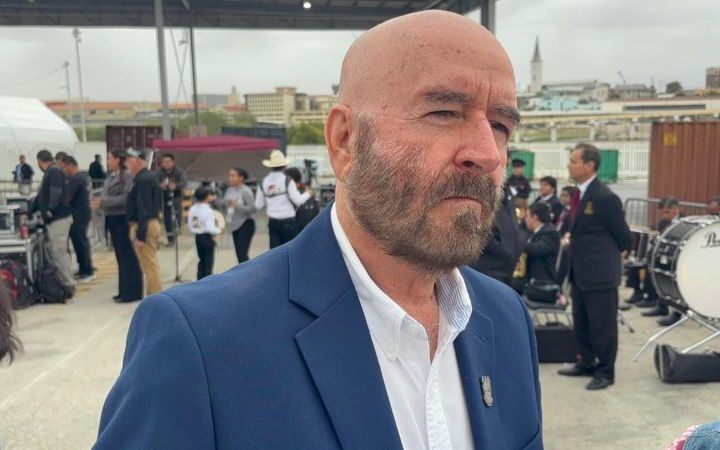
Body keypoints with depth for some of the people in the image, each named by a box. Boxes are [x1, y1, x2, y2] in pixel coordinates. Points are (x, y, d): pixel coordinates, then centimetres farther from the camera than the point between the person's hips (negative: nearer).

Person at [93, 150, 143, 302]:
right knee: (121, 256, 13)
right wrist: (101, 202, 2)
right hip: (114, 219, 9)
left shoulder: (128, 175, -13)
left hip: (123, 220, -9)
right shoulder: (112, 176, 13)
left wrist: (104, 202, -20)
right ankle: (124, 291, 22)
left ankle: (132, 292, 4)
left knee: (128, 257, -3)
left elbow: (126, 198, -20)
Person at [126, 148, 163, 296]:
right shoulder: (149, 177, 14)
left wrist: (140, 235, -23)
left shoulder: (142, 180, -17)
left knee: (150, 266, -5)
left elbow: (143, 209, -22)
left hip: (144, 226, -10)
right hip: (152, 223, 10)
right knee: (151, 265, 15)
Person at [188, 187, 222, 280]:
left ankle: (200, 280, 21)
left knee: (201, 260, 18)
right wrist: (219, 230, -10)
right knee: (209, 261, 3)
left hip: (197, 237, 7)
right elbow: (210, 228, -25)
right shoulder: (208, 211, -20)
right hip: (207, 237, -7)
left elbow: (190, 225, 6)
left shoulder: (192, 209, 2)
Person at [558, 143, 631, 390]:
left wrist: (608, 255, 5)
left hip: (600, 273, -9)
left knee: (602, 325, 5)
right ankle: (586, 363, 33)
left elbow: (623, 236, -8)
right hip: (579, 272, 9)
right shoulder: (579, 194, 8)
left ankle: (605, 371, 18)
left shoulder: (605, 197, -18)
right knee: (581, 323, 18)